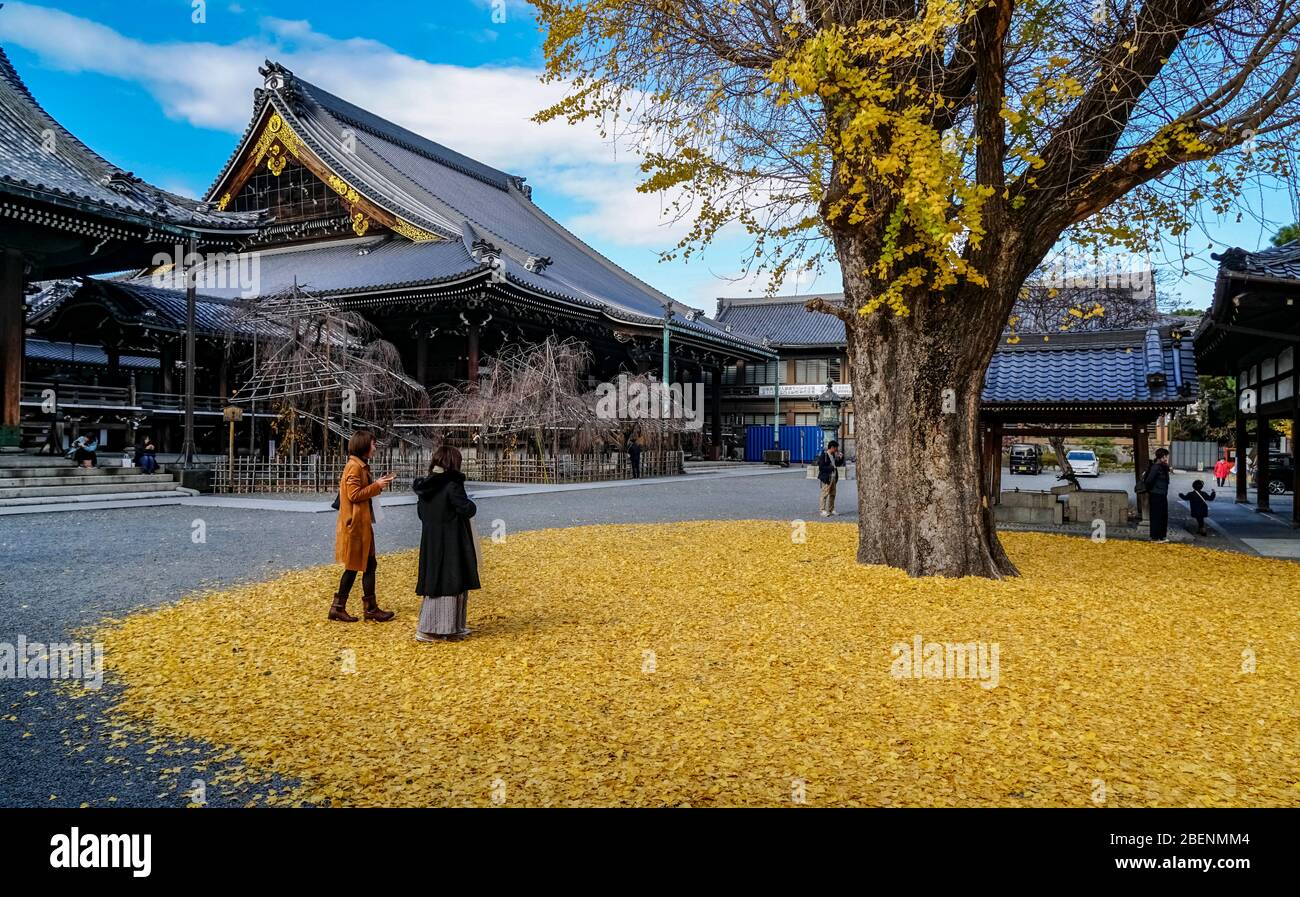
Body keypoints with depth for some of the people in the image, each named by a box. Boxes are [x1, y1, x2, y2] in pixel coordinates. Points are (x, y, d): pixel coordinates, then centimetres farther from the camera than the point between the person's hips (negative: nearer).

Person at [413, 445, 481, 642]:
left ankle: (428, 628, 21)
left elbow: (421, 512, 13)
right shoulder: (452, 485, -17)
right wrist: (470, 503, 3)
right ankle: (448, 628, 5)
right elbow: (467, 509, -18)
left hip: (430, 543, 7)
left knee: (433, 581, 15)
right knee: (452, 582, 2)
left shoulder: (425, 485, 5)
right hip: (451, 543, -7)